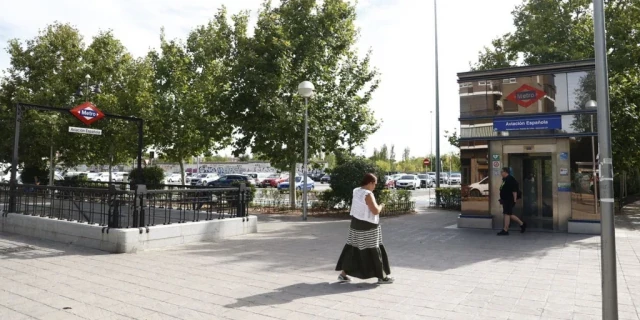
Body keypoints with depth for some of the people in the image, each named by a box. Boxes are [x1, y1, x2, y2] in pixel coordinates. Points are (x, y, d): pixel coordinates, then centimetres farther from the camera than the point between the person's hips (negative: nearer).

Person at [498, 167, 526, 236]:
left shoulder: (510, 179, -14)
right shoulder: (504, 179, 16)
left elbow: (514, 190, -19)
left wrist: (514, 200, -21)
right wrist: (502, 199, 23)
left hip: (509, 200, -10)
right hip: (505, 200, 10)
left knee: (507, 214, -8)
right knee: (509, 214, 14)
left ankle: (505, 230, -6)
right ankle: (522, 224, 27)